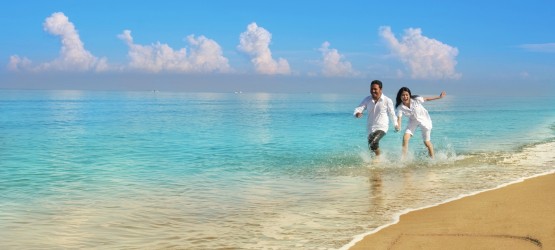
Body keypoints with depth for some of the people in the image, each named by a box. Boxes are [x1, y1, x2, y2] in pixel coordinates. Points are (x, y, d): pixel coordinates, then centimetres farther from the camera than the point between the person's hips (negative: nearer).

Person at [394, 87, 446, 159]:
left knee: (427, 142, 4)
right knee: (405, 138, -13)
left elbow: (426, 99, -10)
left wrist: (439, 97, -5)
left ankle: (432, 158, 24)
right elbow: (399, 118, -29)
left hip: (424, 120, -2)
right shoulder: (400, 107, -21)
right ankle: (403, 158, -3)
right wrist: (398, 126, -50)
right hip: (413, 121, 2)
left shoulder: (416, 100, -26)